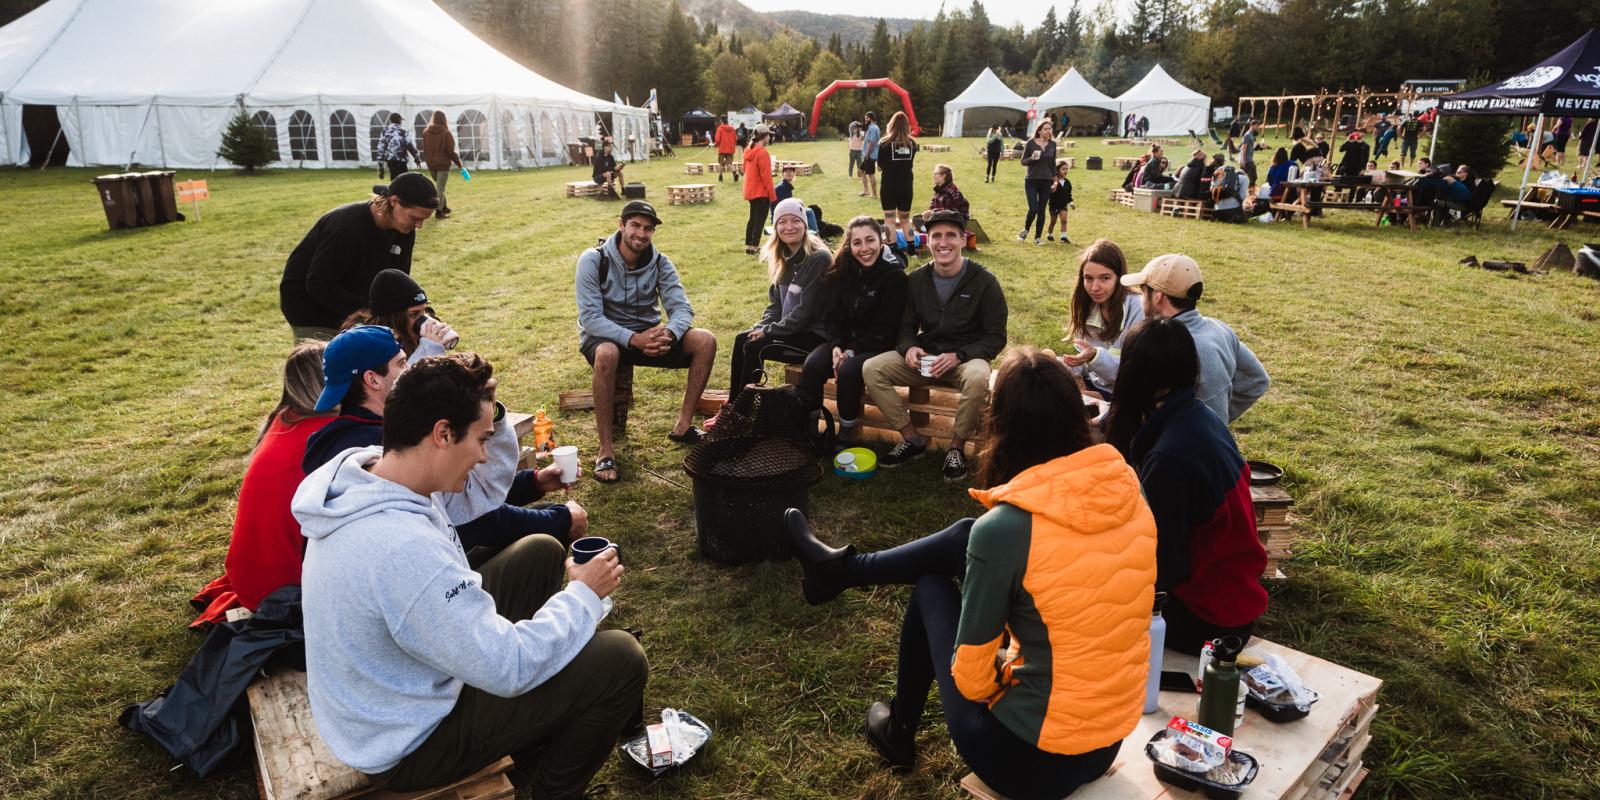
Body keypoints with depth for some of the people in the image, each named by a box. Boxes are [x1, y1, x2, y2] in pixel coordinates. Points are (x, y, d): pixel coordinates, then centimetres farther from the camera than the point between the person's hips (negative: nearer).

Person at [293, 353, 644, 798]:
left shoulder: (364, 476, -10)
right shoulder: (403, 547, -38)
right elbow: (508, 668, -31)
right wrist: (585, 594, -16)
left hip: (390, 679, 9)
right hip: (406, 742, -9)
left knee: (542, 553, 11)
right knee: (620, 661, -14)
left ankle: (536, 730, 27)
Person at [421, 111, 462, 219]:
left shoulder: (425, 132, 2)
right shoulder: (446, 133, -12)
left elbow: (425, 149, 9)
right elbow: (451, 151, -11)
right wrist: (458, 163, 0)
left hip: (431, 164, 5)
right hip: (443, 164, -5)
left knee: (439, 186, 20)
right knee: (440, 188, -1)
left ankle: (444, 207, 27)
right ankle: (439, 211, -2)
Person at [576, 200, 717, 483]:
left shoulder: (659, 263, -3)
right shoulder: (593, 260, -16)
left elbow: (681, 307, -11)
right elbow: (590, 318, -23)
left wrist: (669, 334, -35)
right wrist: (634, 339, -37)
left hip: (647, 334, 4)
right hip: (602, 336, -4)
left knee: (706, 341, -18)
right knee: (607, 354, -42)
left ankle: (683, 425, -7)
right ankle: (606, 450, -31)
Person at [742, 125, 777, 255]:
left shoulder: (748, 151, 7)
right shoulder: (762, 153, -18)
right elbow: (766, 176, -19)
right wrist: (773, 196, -15)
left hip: (750, 191, 9)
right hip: (761, 192, -8)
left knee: (752, 218, 17)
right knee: (760, 220, -2)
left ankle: (748, 246, 21)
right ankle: (753, 247, -3)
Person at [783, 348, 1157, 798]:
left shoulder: (1003, 528, -25)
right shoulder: (1127, 490, -7)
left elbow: (971, 678, -14)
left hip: (1029, 759, -6)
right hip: (1109, 742, 6)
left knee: (931, 585, 15)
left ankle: (900, 731, 36)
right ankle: (844, 570, 34)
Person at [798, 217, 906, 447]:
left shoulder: (895, 276, -10)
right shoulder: (843, 272, 5)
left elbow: (886, 330, -13)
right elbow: (832, 315, 5)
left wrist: (851, 352, -19)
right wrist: (836, 346, -13)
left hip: (878, 346, -4)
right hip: (844, 340, 5)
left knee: (848, 370, -33)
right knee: (812, 365, -24)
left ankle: (846, 433, -14)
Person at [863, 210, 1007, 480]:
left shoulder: (984, 281, -7)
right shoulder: (916, 280, 4)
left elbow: (996, 337, -6)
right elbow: (906, 326, 12)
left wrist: (958, 356, -22)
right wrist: (909, 347, -13)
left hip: (966, 358, -4)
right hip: (924, 358, 4)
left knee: (978, 379, -39)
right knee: (871, 369, -18)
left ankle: (956, 447, -14)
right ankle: (912, 439, -7)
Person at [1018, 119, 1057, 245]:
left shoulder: (1052, 144, 6)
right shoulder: (1030, 143, -5)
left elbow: (1053, 163, 14)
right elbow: (1023, 162, -1)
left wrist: (1055, 179, 13)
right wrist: (1032, 158, -20)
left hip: (1046, 182, 3)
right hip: (1031, 181, -3)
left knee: (1042, 211, 4)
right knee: (1033, 209, -12)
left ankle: (1038, 237, 14)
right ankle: (1025, 230, 15)